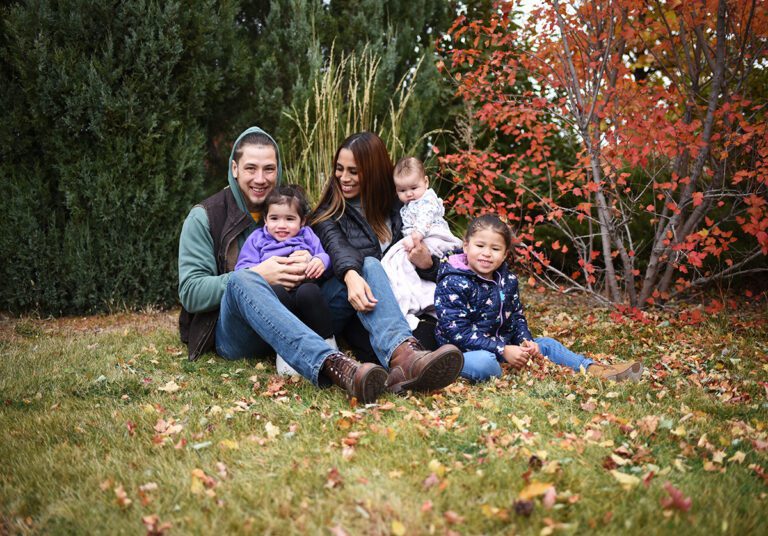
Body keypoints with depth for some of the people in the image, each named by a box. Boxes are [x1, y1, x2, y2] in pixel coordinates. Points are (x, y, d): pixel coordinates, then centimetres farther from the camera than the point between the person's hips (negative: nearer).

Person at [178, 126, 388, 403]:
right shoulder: (204, 217, 3)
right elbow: (190, 293, -6)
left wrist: (311, 264, -11)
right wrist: (258, 276, -19)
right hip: (228, 334, -3)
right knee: (242, 280, -37)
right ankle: (332, 365, -59)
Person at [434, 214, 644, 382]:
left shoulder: (507, 279, 7)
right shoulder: (453, 283, -18)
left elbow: (517, 317, 17)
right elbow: (457, 331, -24)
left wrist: (526, 341, -6)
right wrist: (503, 350, -25)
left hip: (504, 346, 8)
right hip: (465, 352, -8)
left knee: (546, 344, 6)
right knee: (483, 362, -41)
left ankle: (594, 370, 4)